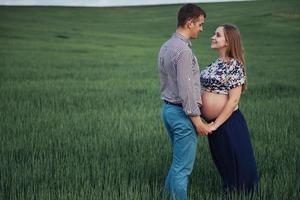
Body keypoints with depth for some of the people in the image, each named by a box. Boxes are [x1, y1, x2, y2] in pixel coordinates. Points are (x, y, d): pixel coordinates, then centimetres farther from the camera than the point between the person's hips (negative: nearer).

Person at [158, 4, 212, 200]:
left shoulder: (166, 47, 12)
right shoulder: (183, 50, -19)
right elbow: (186, 89, -21)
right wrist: (197, 119, -17)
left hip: (168, 108, 10)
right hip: (182, 112, -10)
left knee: (178, 161, 20)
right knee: (183, 166, -2)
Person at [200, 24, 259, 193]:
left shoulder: (234, 66, -15)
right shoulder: (217, 63, 9)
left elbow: (234, 100, -18)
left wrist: (216, 125, -18)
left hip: (229, 122, -8)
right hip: (215, 123, 8)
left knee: (235, 165, 4)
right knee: (222, 162, 19)